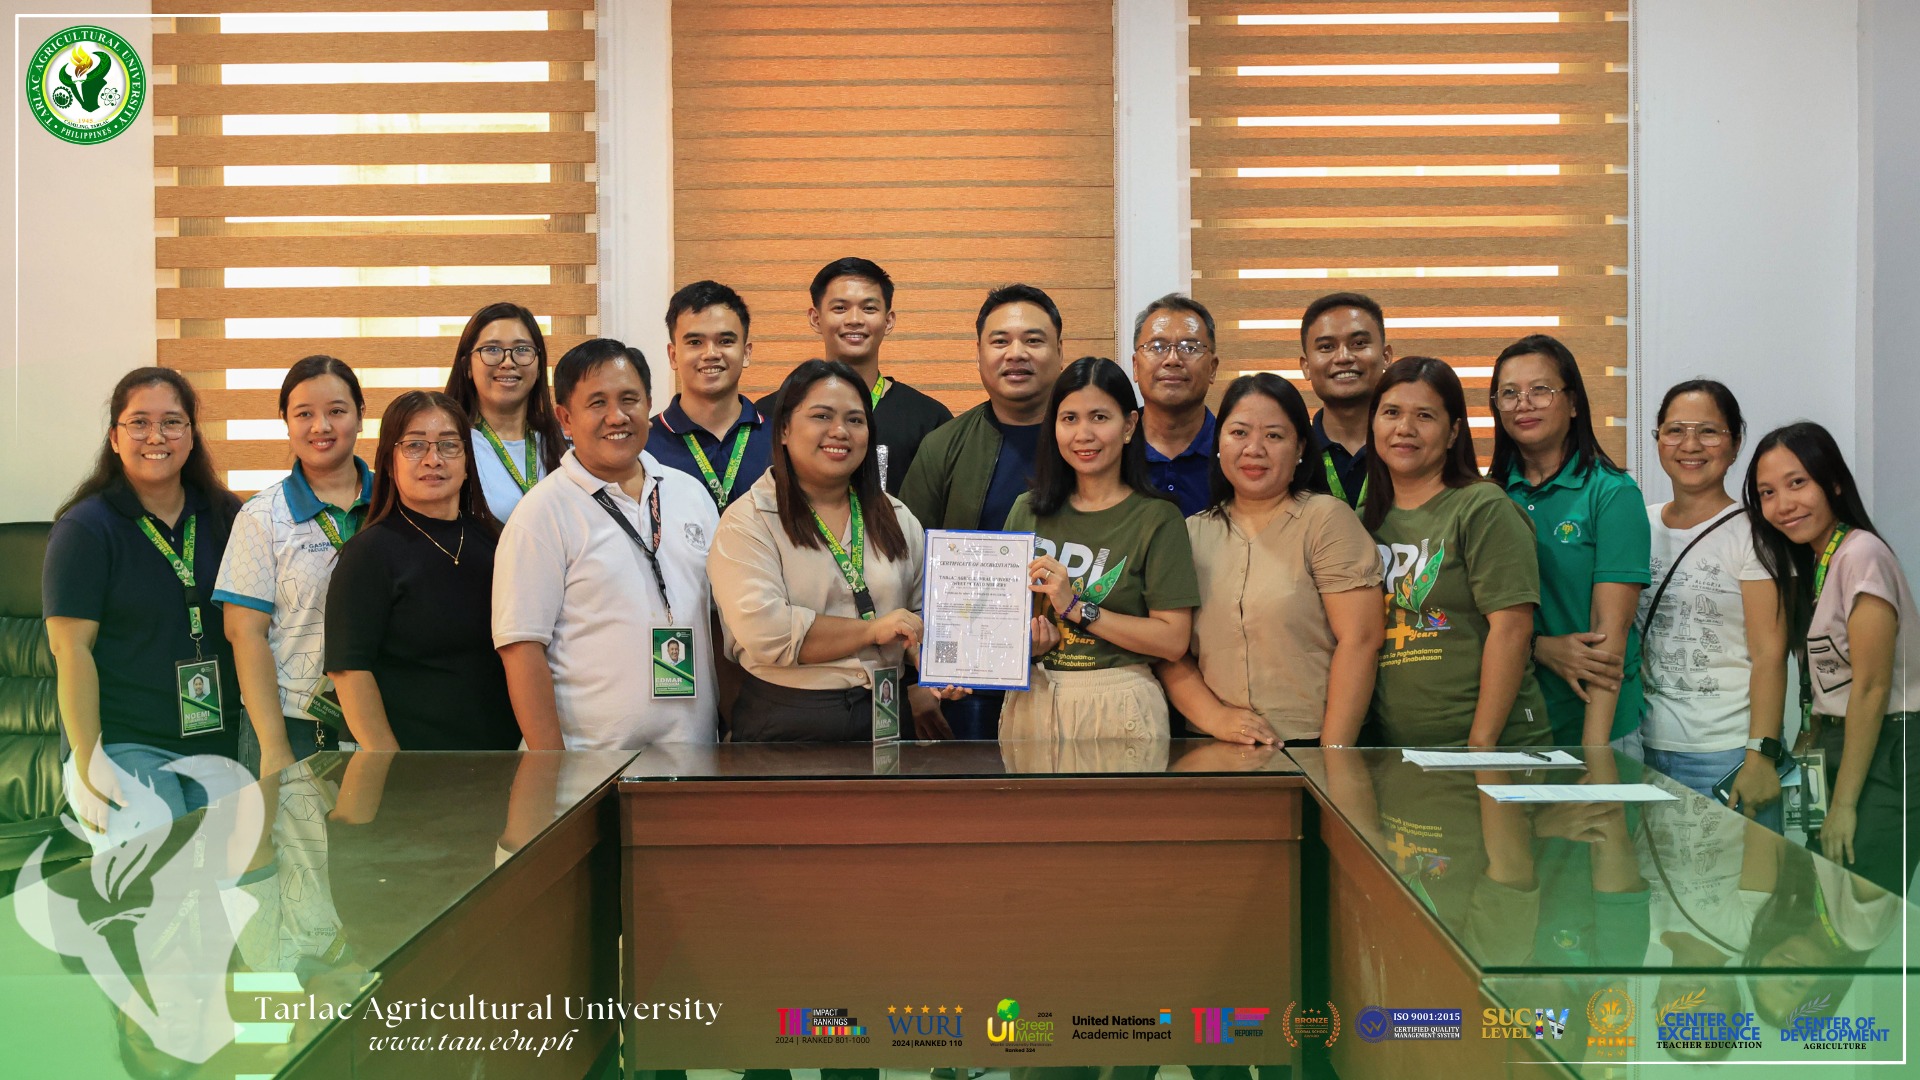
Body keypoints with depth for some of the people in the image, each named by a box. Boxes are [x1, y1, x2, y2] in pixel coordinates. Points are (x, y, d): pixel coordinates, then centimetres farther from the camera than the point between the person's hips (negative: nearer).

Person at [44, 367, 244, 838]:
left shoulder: (226, 517, 8)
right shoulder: (85, 529, -5)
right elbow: (71, 648, -9)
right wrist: (87, 760, -15)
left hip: (218, 742, 5)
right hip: (127, 748, -4)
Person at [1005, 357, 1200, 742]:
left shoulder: (1157, 519, -7)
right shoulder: (1028, 511, 5)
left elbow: (1173, 640, -13)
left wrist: (1075, 607, -17)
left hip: (1116, 707, -3)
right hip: (1031, 699, 4)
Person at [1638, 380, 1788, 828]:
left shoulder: (1750, 533, -4)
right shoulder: (1640, 526, 11)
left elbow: (1769, 656, -9)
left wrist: (1761, 757, -16)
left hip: (1728, 756, -4)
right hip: (1649, 749, 5)